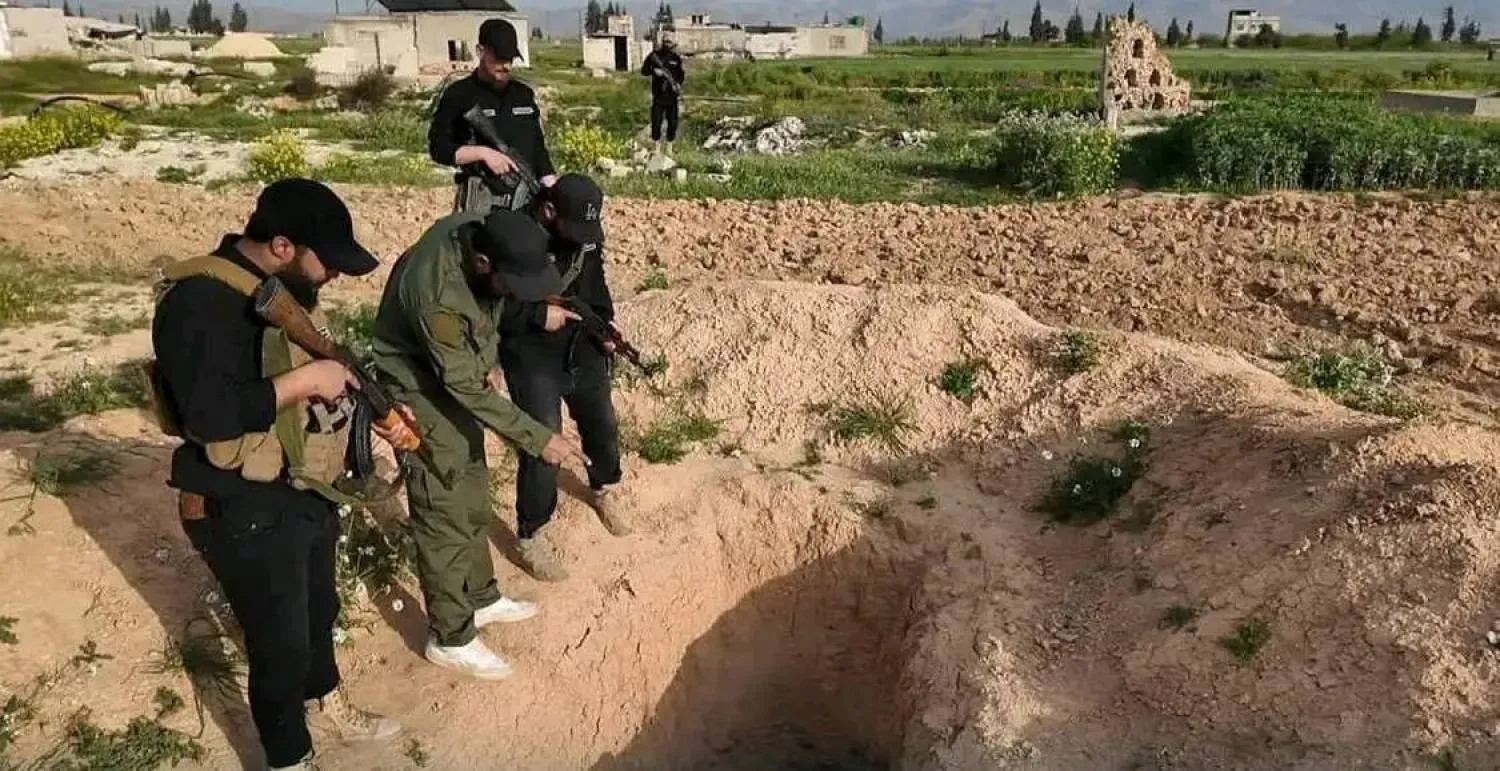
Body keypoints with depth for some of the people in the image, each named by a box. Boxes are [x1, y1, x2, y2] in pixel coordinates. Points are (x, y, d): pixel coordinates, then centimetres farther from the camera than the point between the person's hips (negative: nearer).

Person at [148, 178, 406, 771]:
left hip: (308, 491, 9)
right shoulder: (200, 302, -25)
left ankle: (323, 704, 53)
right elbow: (209, 413, -34)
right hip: (246, 512, -9)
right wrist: (305, 380, -28)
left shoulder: (284, 288, 5)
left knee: (320, 611, 28)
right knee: (281, 644, 8)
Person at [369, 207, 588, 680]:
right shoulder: (437, 295, -38)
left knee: (473, 500, 19)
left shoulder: (482, 230, -15)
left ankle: (481, 598, 36)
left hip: (458, 374, 8)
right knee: (444, 516, 0)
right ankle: (451, 638, 14)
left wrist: (490, 360, -2)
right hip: (421, 388, -8)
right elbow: (467, 388, -30)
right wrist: (538, 439, -27)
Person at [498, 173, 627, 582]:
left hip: (583, 349, 6)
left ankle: (603, 490, 51)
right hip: (532, 358, -6)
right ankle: (531, 535, 13)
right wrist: (538, 314, -27)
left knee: (603, 425, 20)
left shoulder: (586, 235, -4)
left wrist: (605, 322, -2)